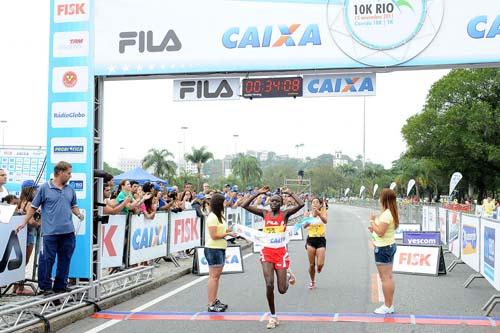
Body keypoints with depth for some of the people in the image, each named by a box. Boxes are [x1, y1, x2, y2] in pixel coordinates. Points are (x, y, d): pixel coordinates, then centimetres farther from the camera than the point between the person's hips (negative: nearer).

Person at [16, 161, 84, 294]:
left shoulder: (70, 190, 12)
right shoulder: (44, 188, -2)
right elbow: (33, 207, 3)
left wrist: (79, 214, 1)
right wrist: (24, 222, 1)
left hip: (68, 232, 5)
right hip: (50, 232, -5)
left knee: (65, 260, 9)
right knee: (48, 259, -1)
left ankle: (60, 286, 20)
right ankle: (45, 286, 10)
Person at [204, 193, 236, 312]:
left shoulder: (219, 216, 16)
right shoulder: (212, 217, -16)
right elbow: (214, 236, -20)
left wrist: (229, 230, 5)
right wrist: (227, 234, -14)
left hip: (220, 249, 10)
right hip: (213, 249, -10)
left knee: (217, 275, 14)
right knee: (214, 276, -6)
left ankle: (214, 300, 22)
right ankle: (211, 305, -2)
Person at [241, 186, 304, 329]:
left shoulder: (285, 214, -1)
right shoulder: (264, 213, 5)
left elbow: (301, 205, -17)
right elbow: (244, 206, -1)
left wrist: (290, 193, -5)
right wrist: (258, 193, -2)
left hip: (281, 252, -1)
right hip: (267, 252, 1)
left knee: (282, 290, 0)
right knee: (269, 285, -11)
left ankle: (288, 274, 37)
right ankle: (273, 316, 6)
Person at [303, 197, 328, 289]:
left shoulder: (323, 212, -4)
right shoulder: (308, 214, 0)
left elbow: (325, 221, -25)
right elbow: (304, 226, -13)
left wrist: (318, 212, -43)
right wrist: (308, 222, -36)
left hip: (321, 240, -1)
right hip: (311, 240, 1)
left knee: (320, 264, -9)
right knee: (312, 264, 2)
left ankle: (318, 270, 28)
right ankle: (312, 281, 23)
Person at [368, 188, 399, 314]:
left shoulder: (386, 214, -21)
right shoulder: (391, 213, 11)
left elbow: (380, 232, -23)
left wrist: (372, 221, -13)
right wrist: (374, 228, 12)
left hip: (383, 248, -10)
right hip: (390, 245, 10)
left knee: (385, 278, -4)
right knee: (389, 277, 14)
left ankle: (387, 306, 0)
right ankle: (390, 305, 20)